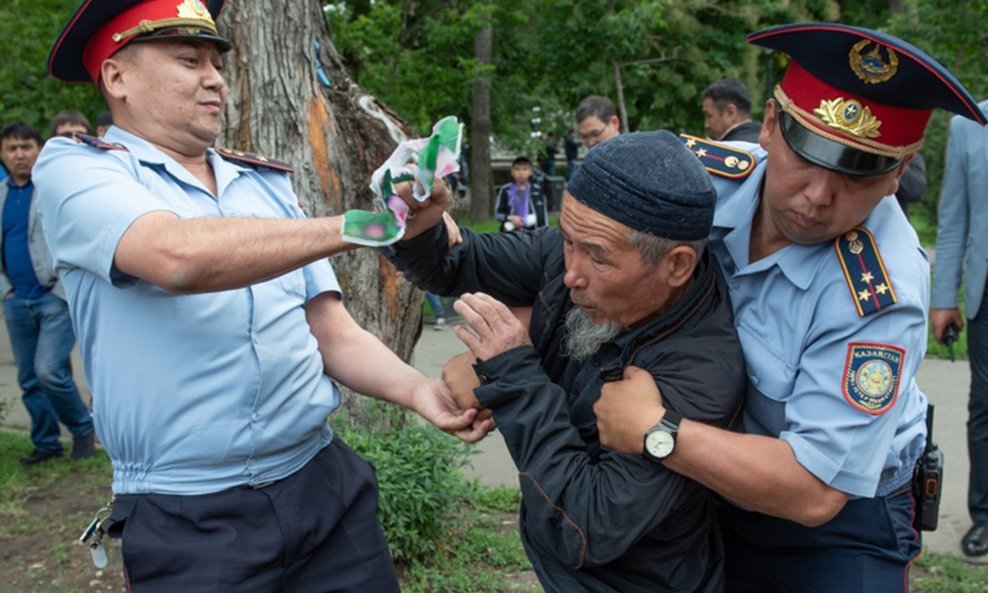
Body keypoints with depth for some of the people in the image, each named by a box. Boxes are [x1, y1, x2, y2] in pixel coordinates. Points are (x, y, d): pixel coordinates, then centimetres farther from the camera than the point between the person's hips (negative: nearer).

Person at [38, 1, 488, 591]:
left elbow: (333, 333, 9)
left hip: (326, 481, 5)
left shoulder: (268, 183, 11)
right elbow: (178, 257, -26)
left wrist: (416, 388, -10)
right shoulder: (75, 168, -4)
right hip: (187, 517, -4)